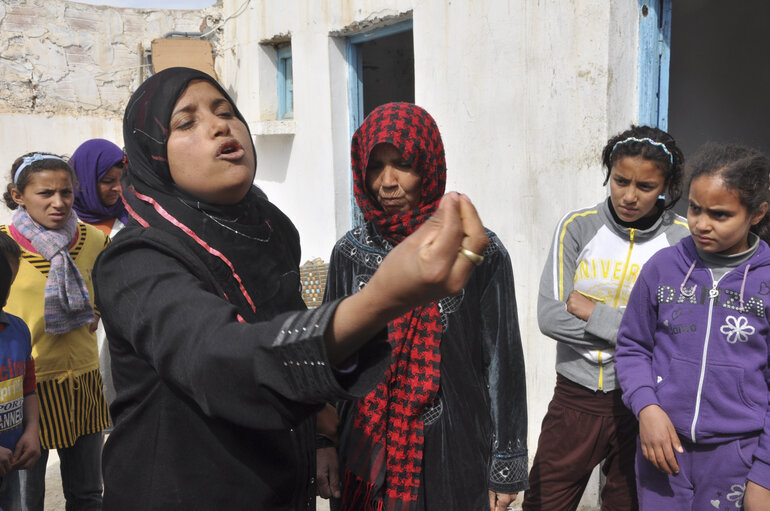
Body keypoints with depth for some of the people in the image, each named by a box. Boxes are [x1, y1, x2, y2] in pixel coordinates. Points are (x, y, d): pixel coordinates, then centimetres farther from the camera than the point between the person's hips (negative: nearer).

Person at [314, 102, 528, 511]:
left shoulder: (481, 252, -9)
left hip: (454, 457, -2)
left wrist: (505, 470, -4)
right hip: (365, 454, 3)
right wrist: (323, 444, 3)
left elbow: (503, 363, -5)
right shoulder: (349, 253, 0)